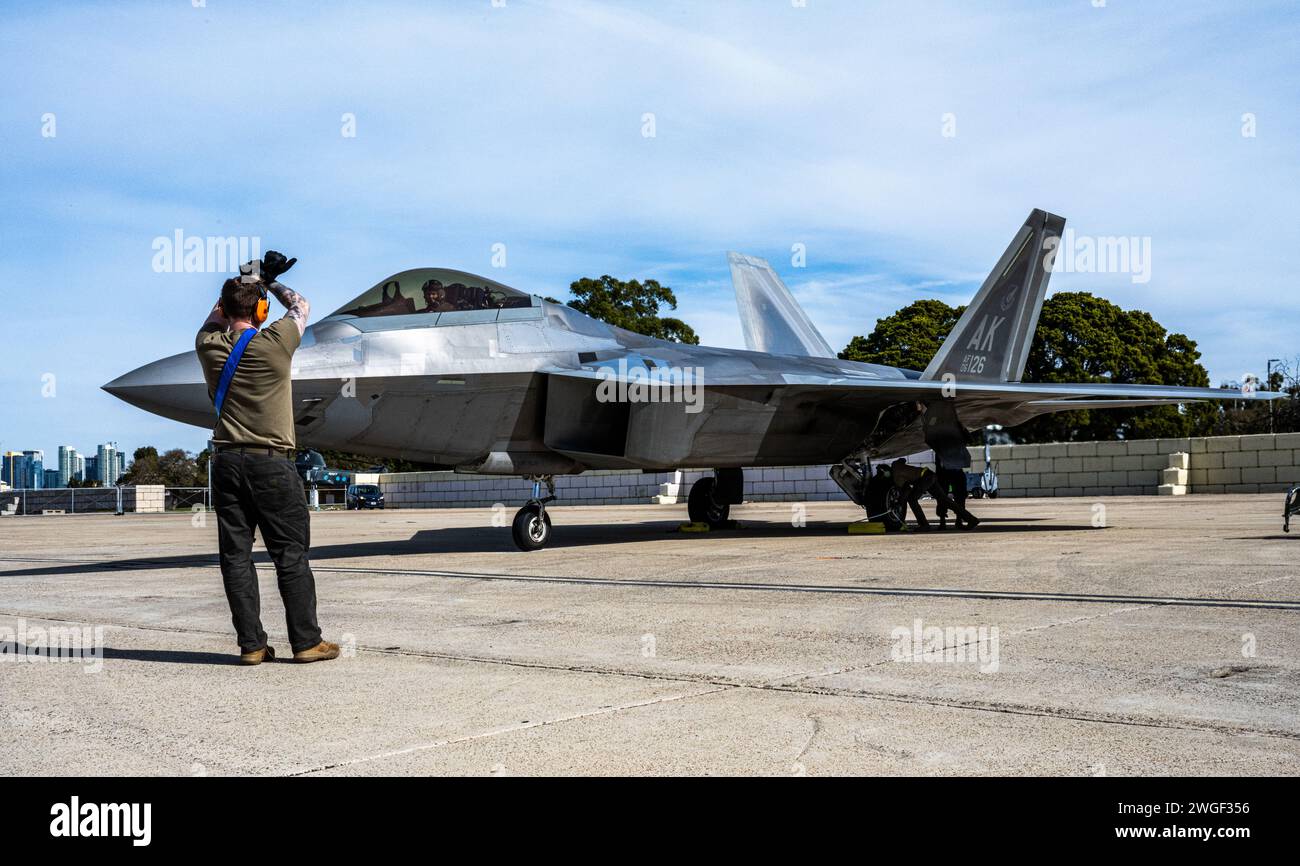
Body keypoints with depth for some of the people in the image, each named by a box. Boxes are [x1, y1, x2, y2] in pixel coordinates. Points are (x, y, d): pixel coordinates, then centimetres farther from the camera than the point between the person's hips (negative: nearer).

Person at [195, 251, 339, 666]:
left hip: (227, 462, 4)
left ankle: (251, 644, 8)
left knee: (236, 554, 6)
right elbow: (301, 306, 11)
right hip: (271, 463, -4)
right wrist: (271, 283, 26)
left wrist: (240, 284, 30)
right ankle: (306, 641, 5)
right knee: (291, 553, 2)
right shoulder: (274, 344, -8)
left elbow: (214, 320, 25)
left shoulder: (209, 347, 2)